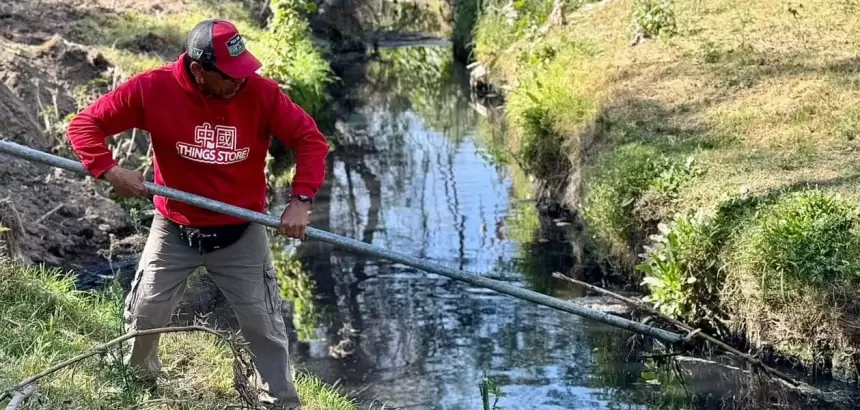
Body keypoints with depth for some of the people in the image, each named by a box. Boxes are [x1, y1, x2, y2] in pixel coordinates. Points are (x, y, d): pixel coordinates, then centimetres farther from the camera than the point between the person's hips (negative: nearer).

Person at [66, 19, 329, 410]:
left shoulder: (261, 92, -19)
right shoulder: (153, 89, -20)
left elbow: (310, 139, -13)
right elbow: (85, 123, -12)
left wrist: (301, 200, -24)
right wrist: (108, 169, -29)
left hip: (241, 234, -1)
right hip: (174, 231, 1)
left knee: (263, 325, 5)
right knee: (144, 316, 13)